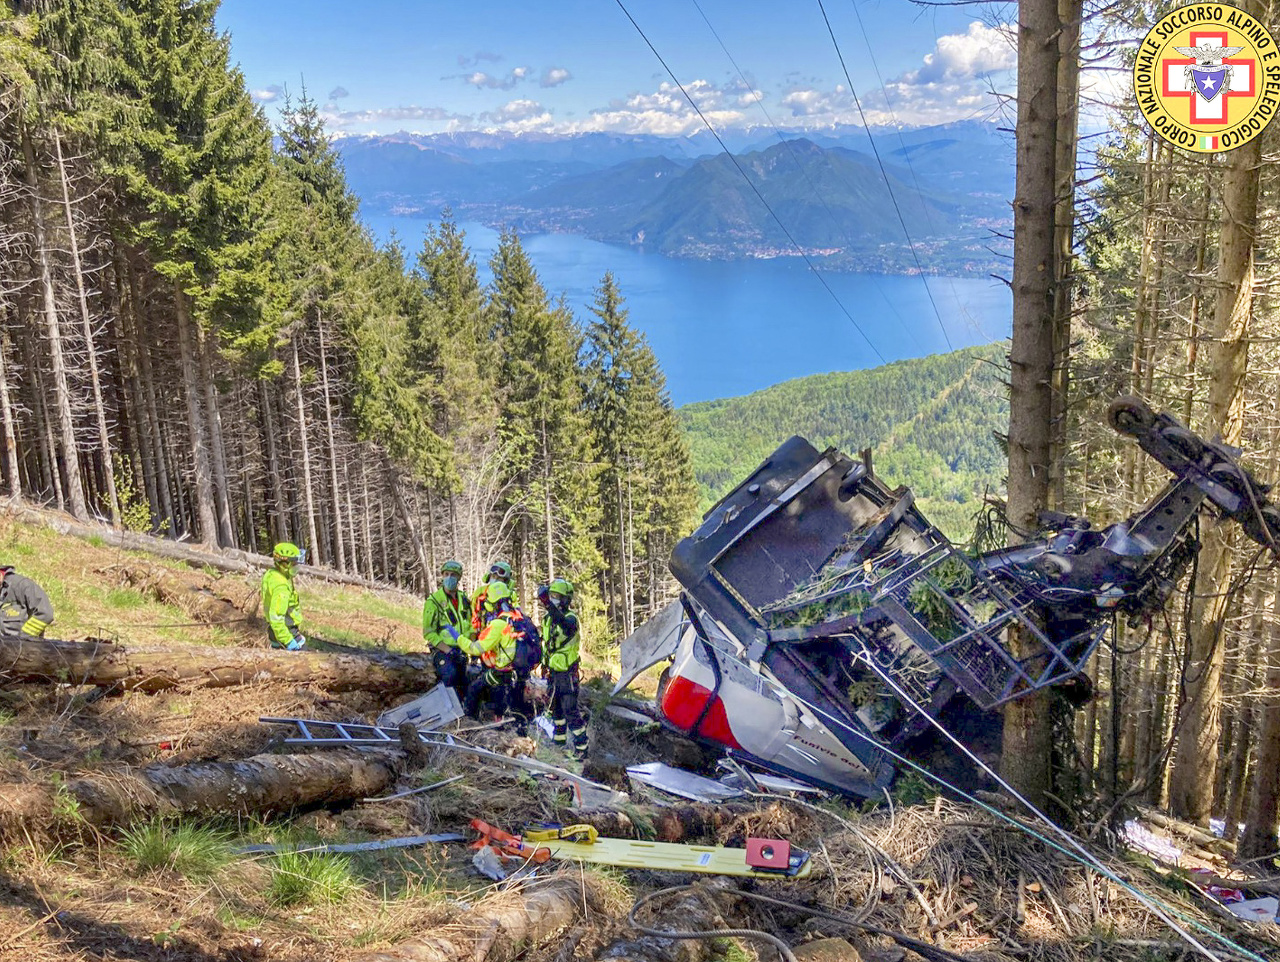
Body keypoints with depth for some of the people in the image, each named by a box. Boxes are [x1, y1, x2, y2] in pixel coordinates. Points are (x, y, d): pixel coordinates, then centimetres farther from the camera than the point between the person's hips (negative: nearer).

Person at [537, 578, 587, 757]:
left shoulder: (571, 617, -19)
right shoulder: (548, 618, 7)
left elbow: (566, 624, -45)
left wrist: (547, 602, -55)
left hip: (567, 673, -8)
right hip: (553, 671, 8)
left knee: (571, 712, -9)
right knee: (556, 709, 22)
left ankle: (581, 747, -3)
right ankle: (559, 740, 38)